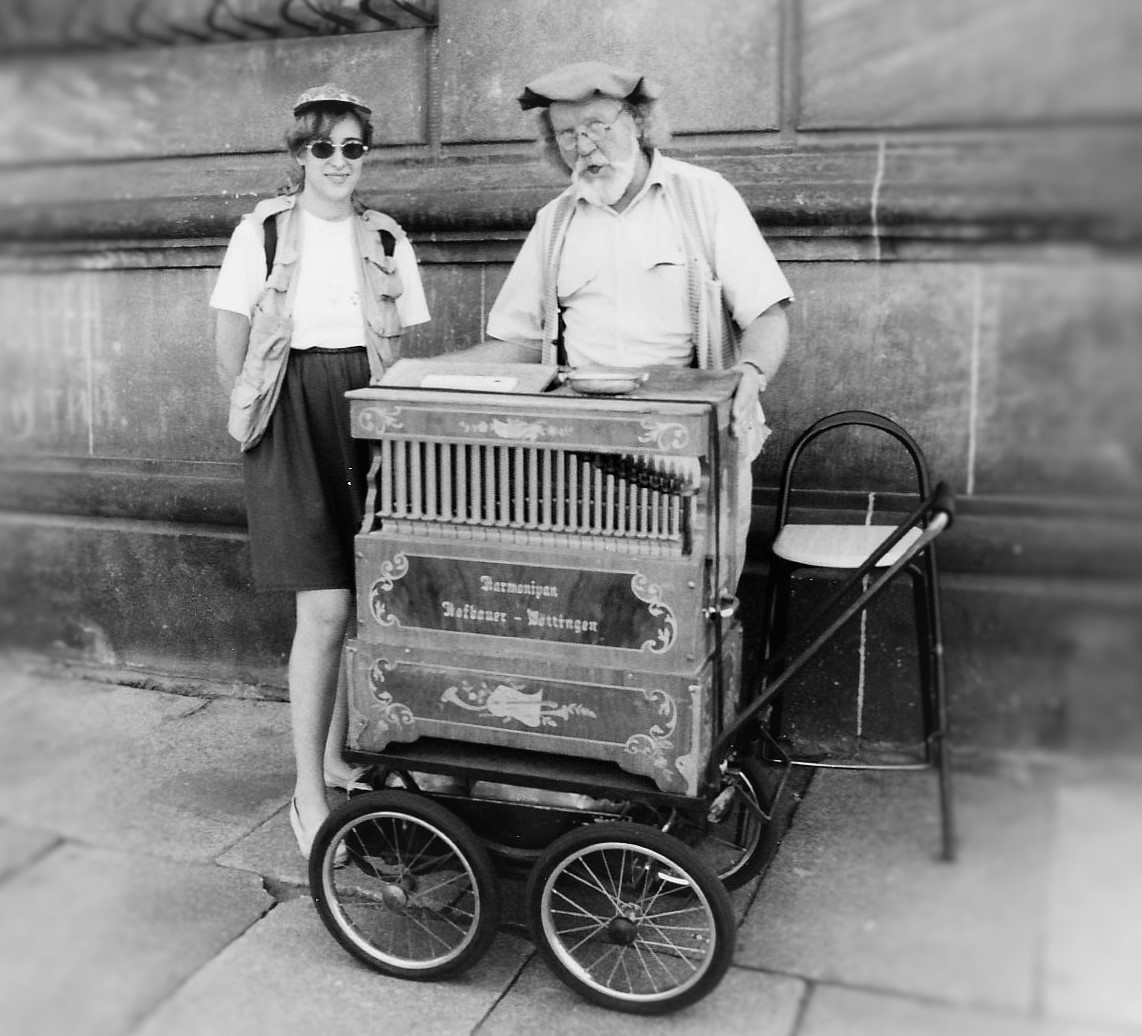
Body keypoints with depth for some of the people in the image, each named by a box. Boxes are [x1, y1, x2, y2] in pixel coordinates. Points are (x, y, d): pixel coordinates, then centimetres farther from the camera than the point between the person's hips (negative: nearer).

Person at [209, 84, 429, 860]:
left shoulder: (386, 240, 9)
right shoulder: (263, 231, 1)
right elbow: (229, 350, 4)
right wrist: (258, 413, 5)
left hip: (368, 416, 4)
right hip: (293, 418, -3)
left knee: (363, 605, 7)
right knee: (326, 609, -11)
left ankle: (336, 756, 28)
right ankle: (309, 795, 0)